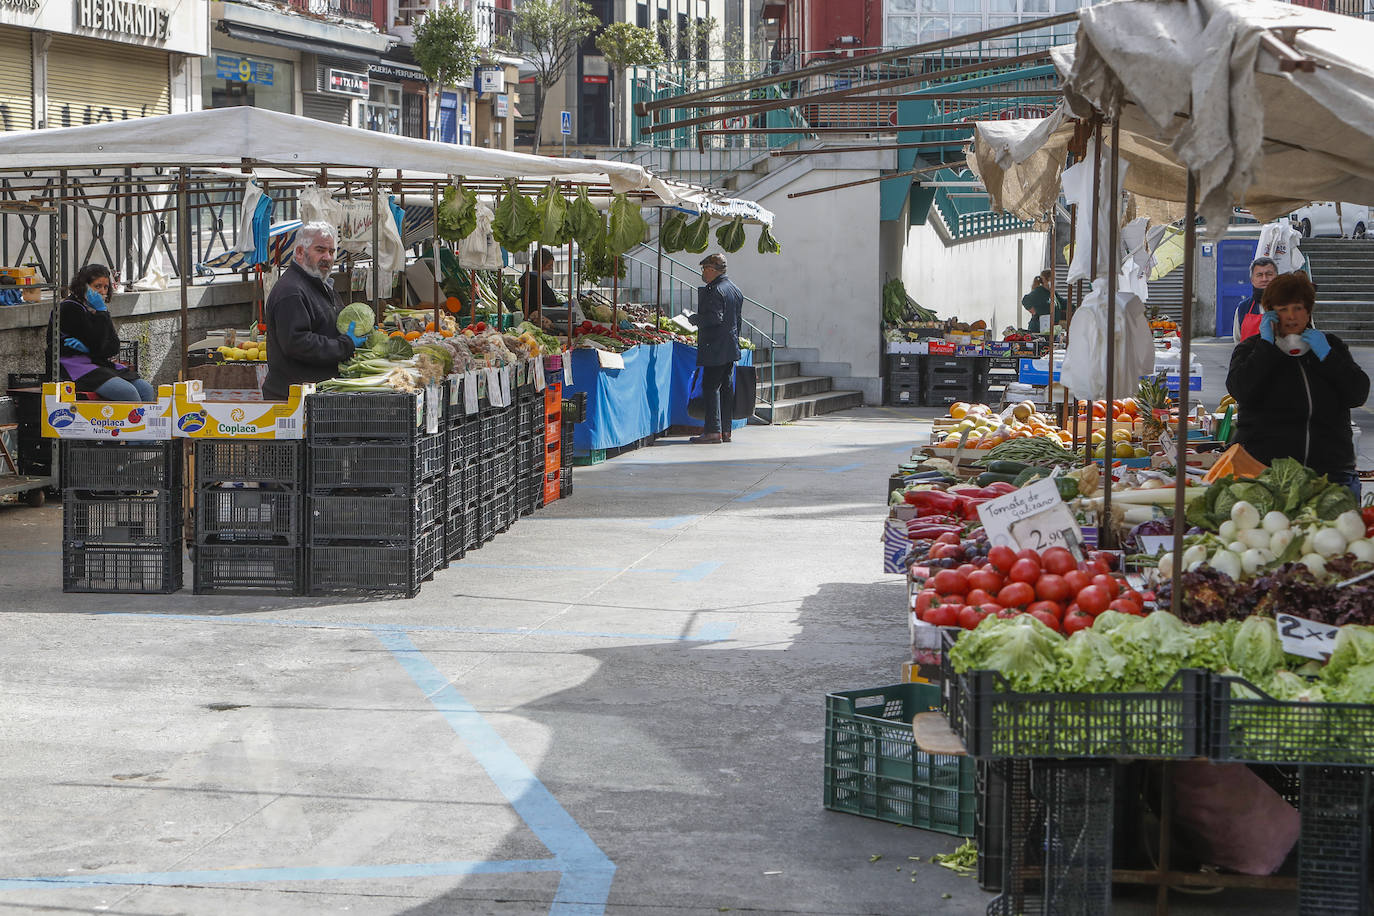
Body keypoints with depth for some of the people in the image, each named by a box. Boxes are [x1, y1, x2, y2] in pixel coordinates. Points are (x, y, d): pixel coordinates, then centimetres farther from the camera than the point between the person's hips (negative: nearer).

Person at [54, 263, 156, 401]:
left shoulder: (100, 310, 17)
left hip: (103, 365, 8)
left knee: (146, 390, -12)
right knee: (127, 392, -27)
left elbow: (114, 349, 6)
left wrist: (88, 347, -12)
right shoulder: (70, 308, -7)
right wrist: (101, 312, -7)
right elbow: (98, 345, -15)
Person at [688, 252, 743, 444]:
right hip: (731, 348, 9)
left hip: (716, 348, -9)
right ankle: (725, 430, 13)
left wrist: (696, 319, -8)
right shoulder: (735, 290, 15)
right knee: (726, 387, 11)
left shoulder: (715, 291, -15)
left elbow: (714, 317, -22)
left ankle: (713, 430, -11)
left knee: (710, 387, -7)